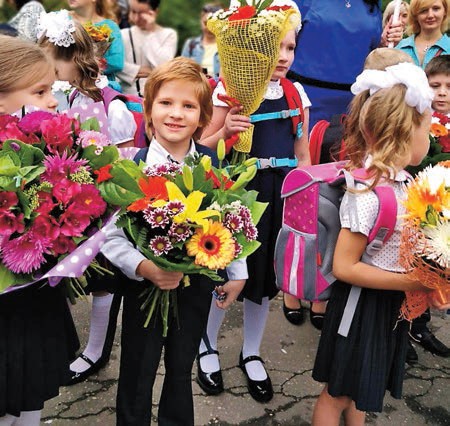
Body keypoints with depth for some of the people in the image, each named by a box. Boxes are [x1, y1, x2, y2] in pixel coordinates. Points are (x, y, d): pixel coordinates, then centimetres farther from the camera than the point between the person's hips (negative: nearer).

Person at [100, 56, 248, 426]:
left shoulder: (214, 165, -6)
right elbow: (111, 235, -14)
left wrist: (238, 273, 7)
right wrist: (144, 267, -27)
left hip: (197, 285, 2)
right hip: (144, 285, -2)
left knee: (182, 368, 21)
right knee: (137, 372, 15)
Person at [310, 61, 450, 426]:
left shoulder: (403, 182, -1)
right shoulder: (368, 193, -27)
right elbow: (344, 267, -26)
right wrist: (413, 283, -24)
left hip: (393, 304, 8)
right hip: (363, 306, -8)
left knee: (362, 387, 26)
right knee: (338, 394, 13)